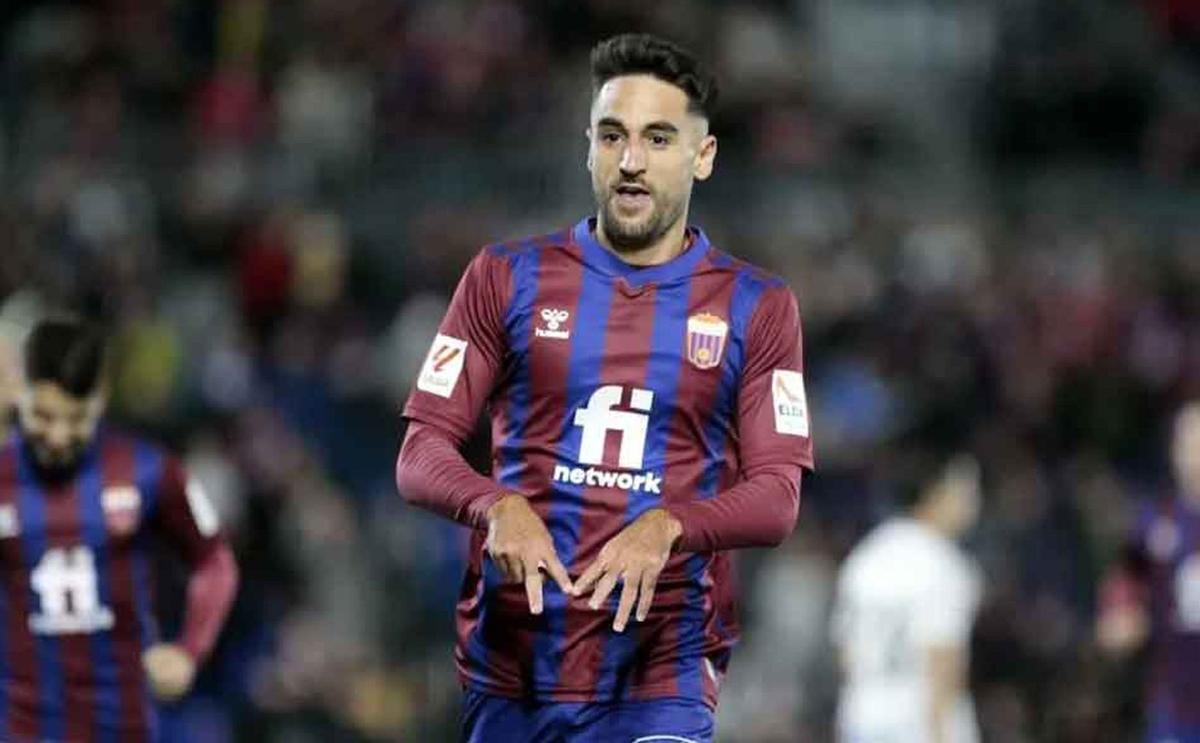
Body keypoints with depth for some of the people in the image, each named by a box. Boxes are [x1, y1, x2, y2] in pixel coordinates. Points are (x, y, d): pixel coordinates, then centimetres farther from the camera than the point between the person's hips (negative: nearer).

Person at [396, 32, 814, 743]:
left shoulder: (756, 306, 7)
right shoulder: (507, 278, 9)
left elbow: (777, 496, 1)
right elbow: (422, 453, 5)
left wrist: (667, 527, -19)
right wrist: (499, 506, -17)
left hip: (661, 681, -2)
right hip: (510, 664, 2)